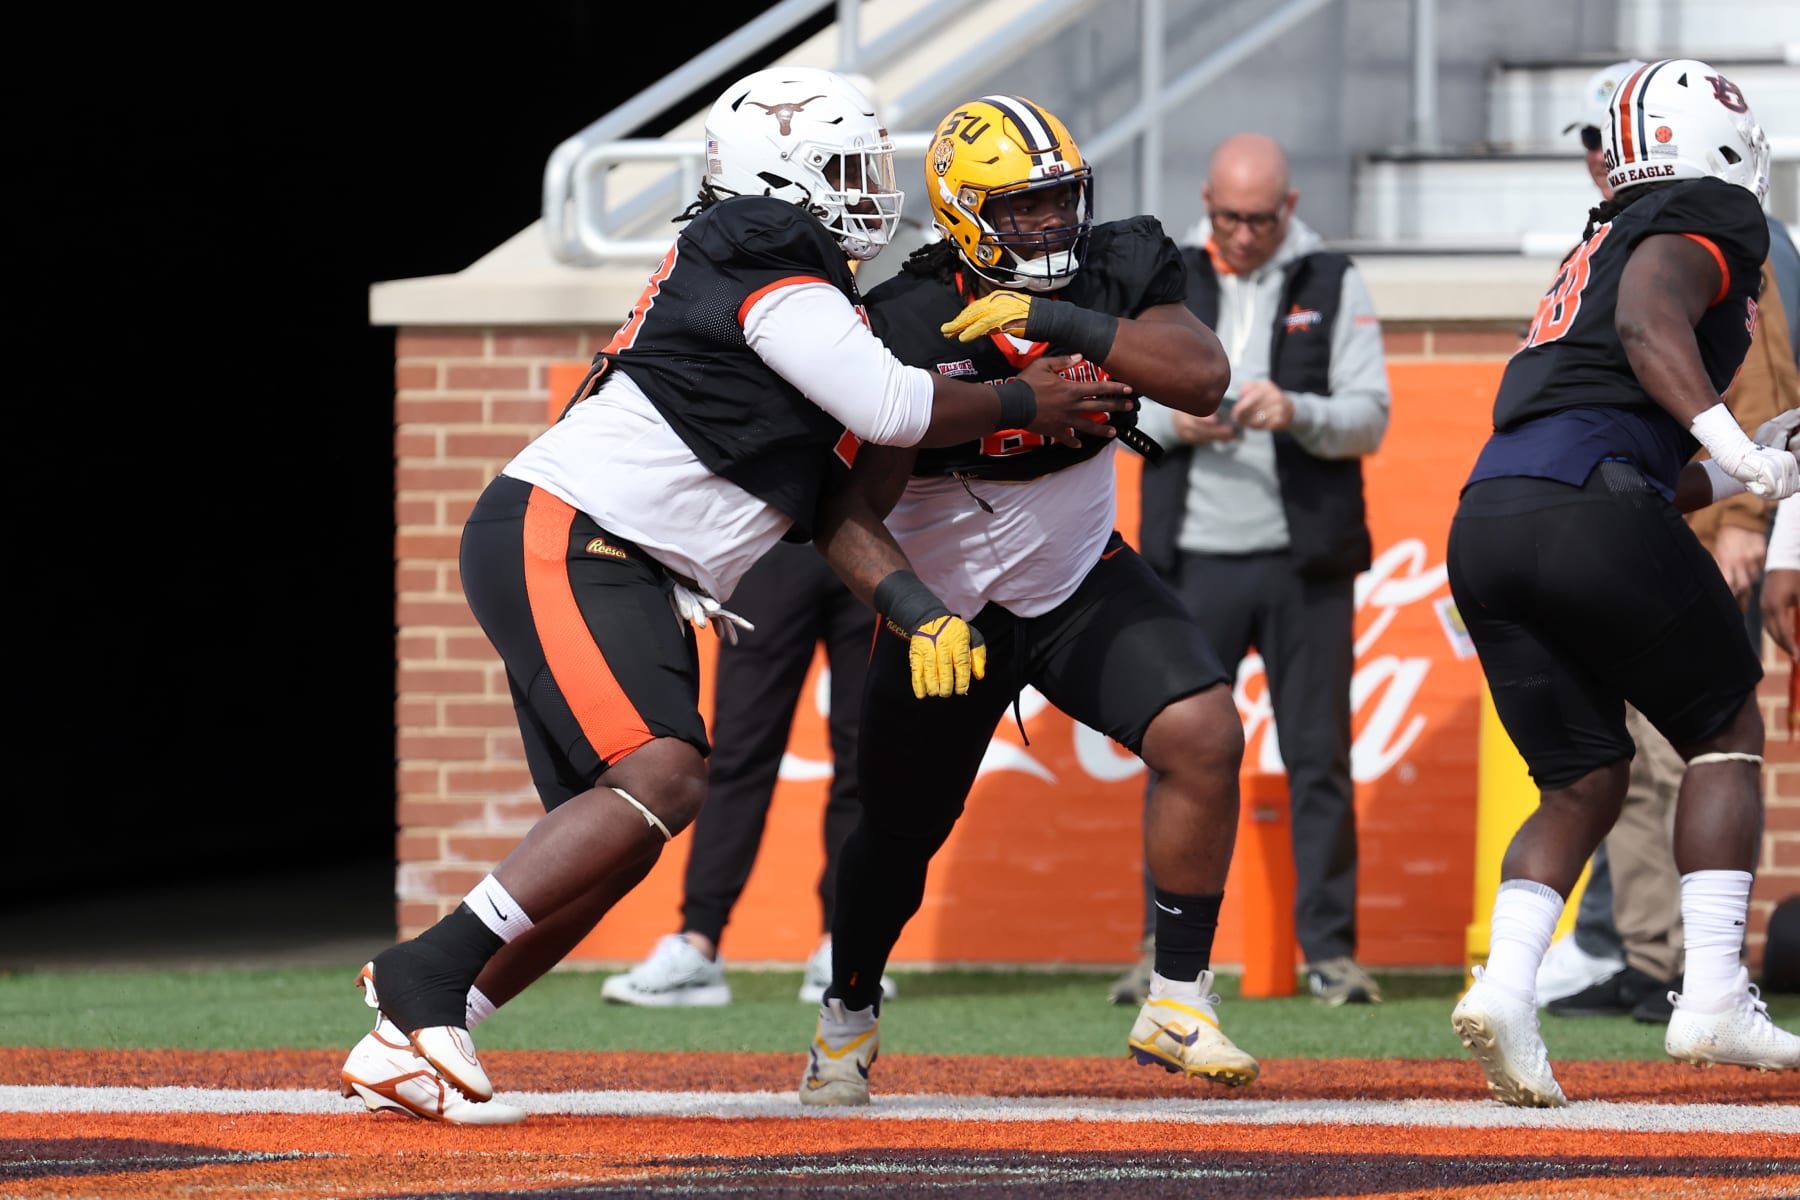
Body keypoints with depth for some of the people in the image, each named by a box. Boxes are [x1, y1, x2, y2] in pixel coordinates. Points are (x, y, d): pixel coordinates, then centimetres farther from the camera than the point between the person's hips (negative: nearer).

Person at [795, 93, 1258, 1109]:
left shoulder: (1116, 272, -14)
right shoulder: (909, 327, -24)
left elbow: (1203, 378, -30)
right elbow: (861, 509, -22)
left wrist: (1060, 321, -38)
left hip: (1082, 583, 2)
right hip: (946, 605, -2)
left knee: (1206, 737, -21)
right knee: (899, 835, 10)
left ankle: (1178, 1004, -11)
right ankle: (849, 1017, 42)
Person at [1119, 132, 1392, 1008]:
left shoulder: (1334, 285, 5)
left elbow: (1371, 416, -1)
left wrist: (1296, 412, -21)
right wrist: (1172, 420, -14)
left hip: (1305, 559, -1)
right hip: (1194, 557, 1)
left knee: (1319, 760, 0)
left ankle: (1329, 951, 5)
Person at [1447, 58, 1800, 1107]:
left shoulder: (1601, 245, 30)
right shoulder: (1707, 220, 6)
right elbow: (1650, 321, -17)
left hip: (1486, 522, 7)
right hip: (1590, 509, -7)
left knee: (1587, 777, 15)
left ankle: (1505, 984, -6)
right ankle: (1713, 997, 2)